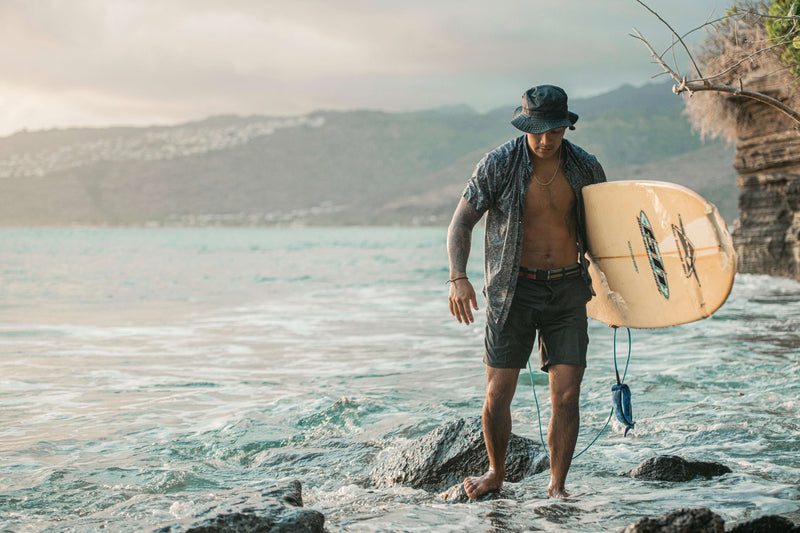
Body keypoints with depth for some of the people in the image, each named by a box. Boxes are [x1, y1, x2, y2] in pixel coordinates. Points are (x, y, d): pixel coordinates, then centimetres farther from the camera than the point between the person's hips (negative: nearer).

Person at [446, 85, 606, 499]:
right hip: (515, 290, -2)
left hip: (568, 291, 2)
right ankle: (496, 473, 22)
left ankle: (557, 487, 12)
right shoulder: (499, 165, -9)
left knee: (566, 396, -4)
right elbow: (461, 222, -6)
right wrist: (458, 277, -21)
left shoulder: (586, 168, 0)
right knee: (498, 395, -4)